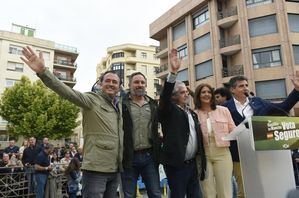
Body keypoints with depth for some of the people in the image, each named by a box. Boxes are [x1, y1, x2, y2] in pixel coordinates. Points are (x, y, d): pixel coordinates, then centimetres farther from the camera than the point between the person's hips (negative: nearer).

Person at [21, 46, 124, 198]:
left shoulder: (119, 108, 15)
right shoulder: (92, 99, -6)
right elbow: (68, 92, -24)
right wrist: (42, 71, -36)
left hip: (115, 170, 8)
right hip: (96, 168, -7)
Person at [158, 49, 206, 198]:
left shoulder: (192, 113, 14)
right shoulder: (169, 110, -6)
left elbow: (198, 138, 15)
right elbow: (164, 96, -27)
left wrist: (201, 161, 13)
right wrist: (173, 72, -37)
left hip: (192, 163, 7)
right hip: (176, 164, -6)